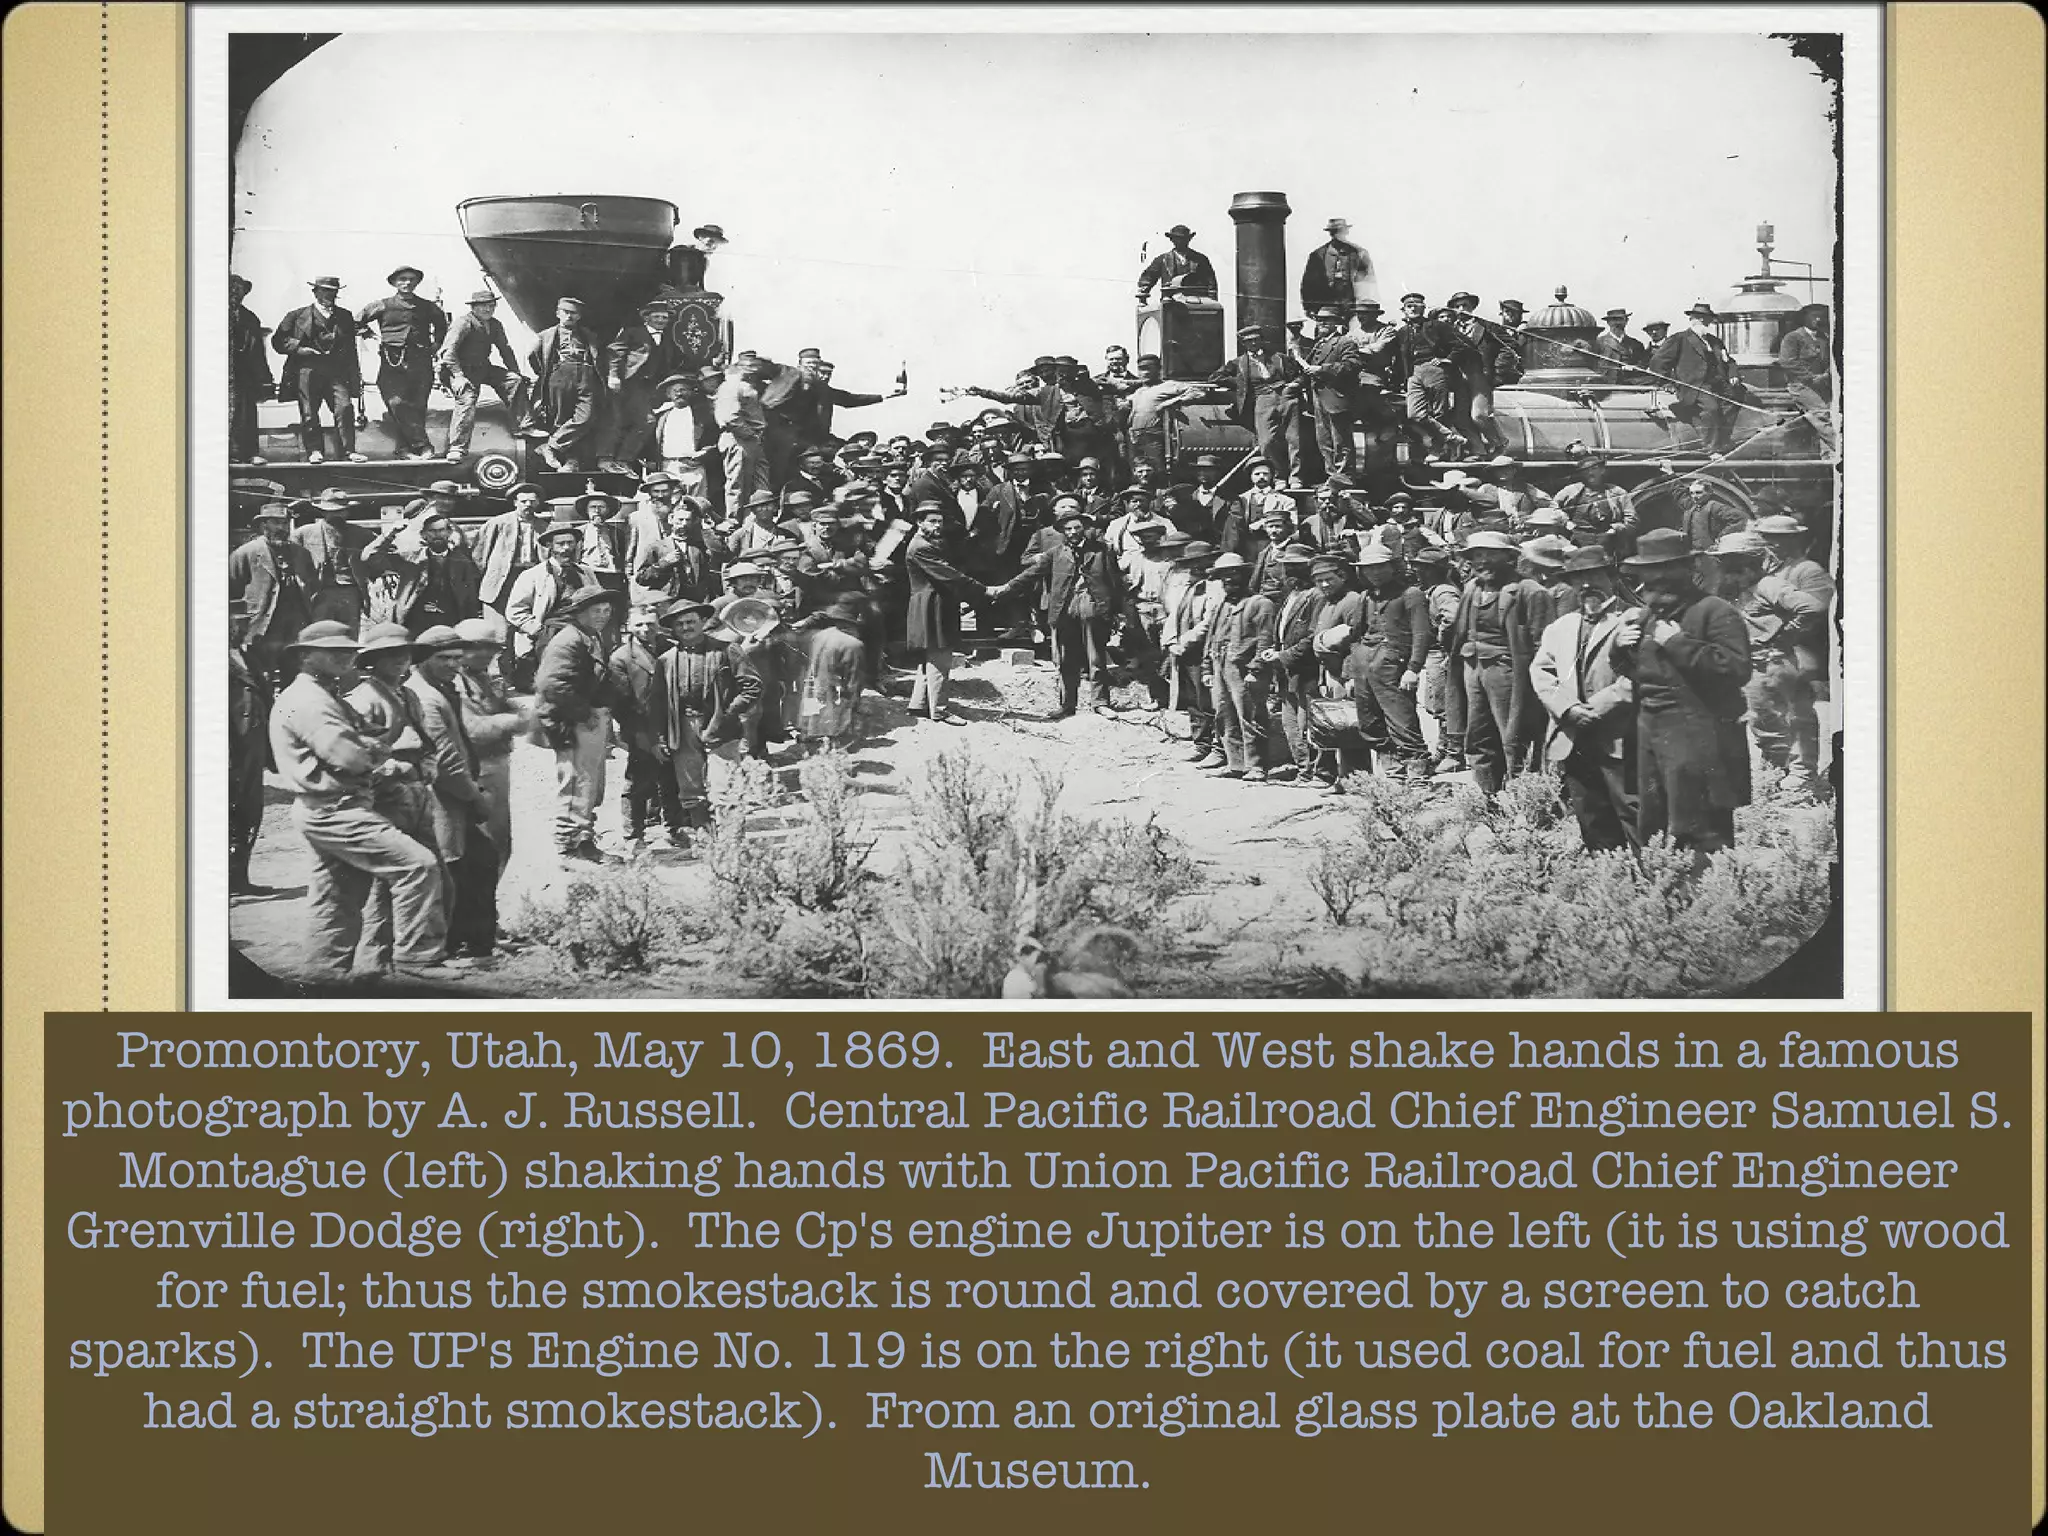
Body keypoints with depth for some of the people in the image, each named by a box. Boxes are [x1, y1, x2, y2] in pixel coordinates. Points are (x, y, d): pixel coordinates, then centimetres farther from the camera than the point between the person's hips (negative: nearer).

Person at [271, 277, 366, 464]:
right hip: (307, 369, -1)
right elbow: (278, 341, 6)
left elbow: (351, 352, 17)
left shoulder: (345, 317, 16)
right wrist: (300, 349, -8)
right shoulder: (297, 316, 8)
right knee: (309, 412, -3)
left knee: (344, 407, -11)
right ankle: (314, 451, 6)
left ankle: (349, 450, -7)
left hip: (336, 371, 1)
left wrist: (355, 378, 11)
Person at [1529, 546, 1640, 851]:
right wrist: (1566, 709, -5)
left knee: (1635, 821, -10)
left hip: (1618, 742, -6)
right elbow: (1540, 670, 11)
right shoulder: (1559, 627, 21)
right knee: (1593, 828, 8)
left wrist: (1594, 711, -15)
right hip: (1572, 743, 6)